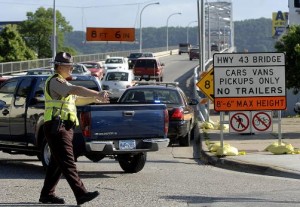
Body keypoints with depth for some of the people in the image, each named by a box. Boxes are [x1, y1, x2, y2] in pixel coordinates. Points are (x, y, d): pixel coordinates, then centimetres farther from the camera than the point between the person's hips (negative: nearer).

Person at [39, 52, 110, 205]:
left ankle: (47, 195, 16)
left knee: (57, 163, 12)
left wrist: (94, 99, 15)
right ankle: (81, 194, -21)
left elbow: (77, 99, 29)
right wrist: (97, 94, -28)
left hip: (64, 128, 11)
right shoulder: (55, 81, -9)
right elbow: (76, 90, -24)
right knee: (68, 162, -14)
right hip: (57, 127, -11)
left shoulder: (62, 83, 25)